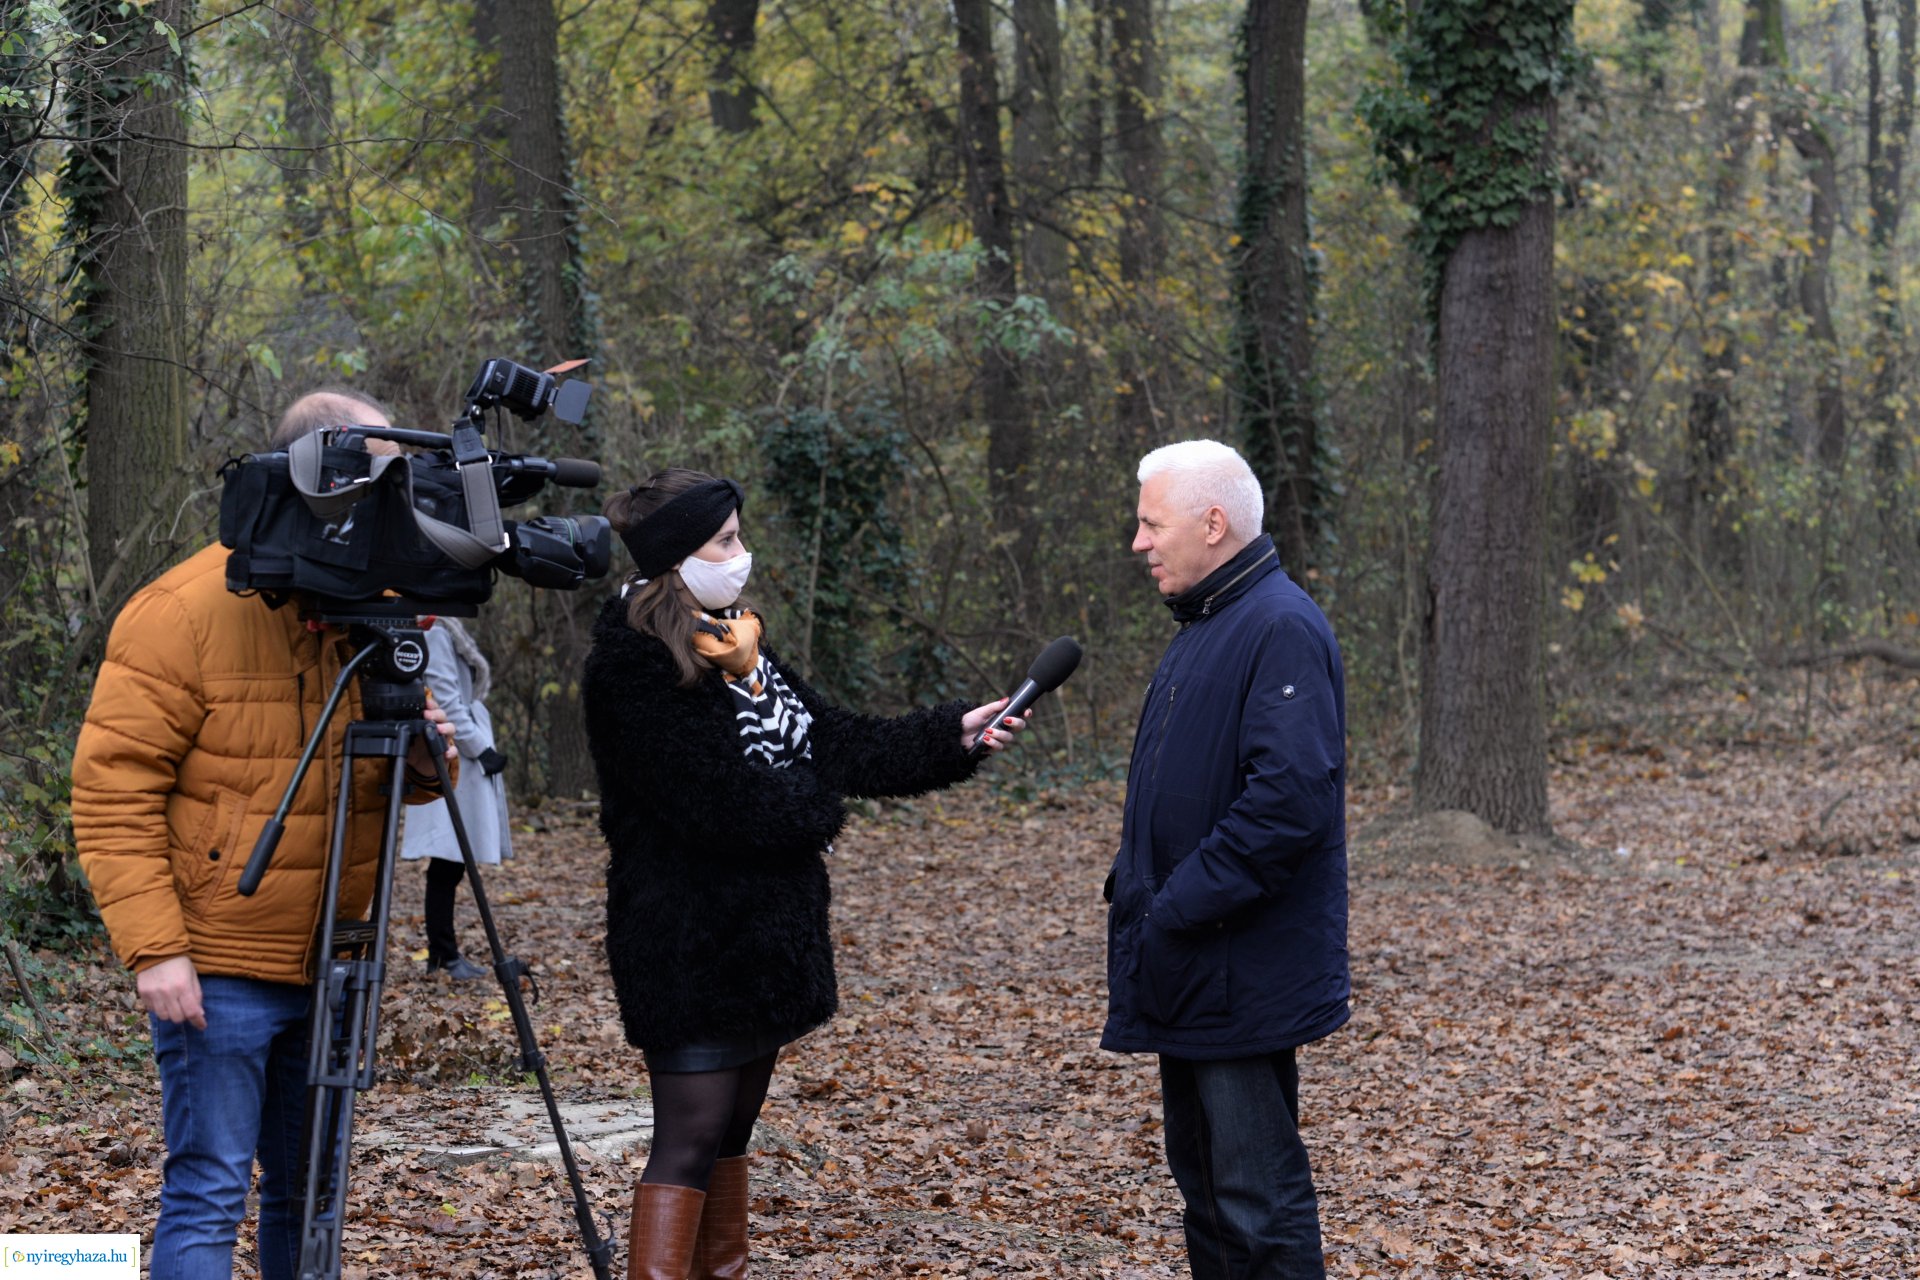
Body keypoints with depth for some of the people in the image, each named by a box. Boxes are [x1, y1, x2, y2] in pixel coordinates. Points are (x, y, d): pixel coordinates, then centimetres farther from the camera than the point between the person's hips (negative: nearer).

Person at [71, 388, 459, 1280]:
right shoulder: (186, 611, -13)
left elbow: (380, 783, 19)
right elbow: (112, 789, -13)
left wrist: (422, 761, -6)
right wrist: (151, 947, -19)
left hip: (327, 964, 7)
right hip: (218, 969, -7)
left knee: (308, 1192, 13)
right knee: (210, 1196, -7)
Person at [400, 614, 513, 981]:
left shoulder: (446, 630, 19)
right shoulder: (435, 632, -11)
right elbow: (446, 701, -17)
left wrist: (484, 747, 16)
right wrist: (480, 748, -16)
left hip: (465, 760, 10)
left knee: (450, 865, 9)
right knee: (446, 863, -8)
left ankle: (444, 953, 10)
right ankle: (444, 955, -7)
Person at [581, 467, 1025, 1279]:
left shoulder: (734, 642, 11)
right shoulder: (636, 666, -17)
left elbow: (835, 741, 11)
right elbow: (716, 797, -22)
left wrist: (954, 735, 2)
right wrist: (817, 813, -6)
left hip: (762, 931, 9)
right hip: (691, 942, -9)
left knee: (731, 1132, 13)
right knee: (690, 1139, -9)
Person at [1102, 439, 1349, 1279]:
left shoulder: (1282, 631, -17)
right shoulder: (1202, 626, 16)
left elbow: (1290, 798, -27)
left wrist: (1180, 908, -22)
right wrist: (1137, 892, 10)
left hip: (1242, 975, -10)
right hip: (1188, 972, 10)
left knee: (1259, 1201, -5)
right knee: (1200, 1172, 18)